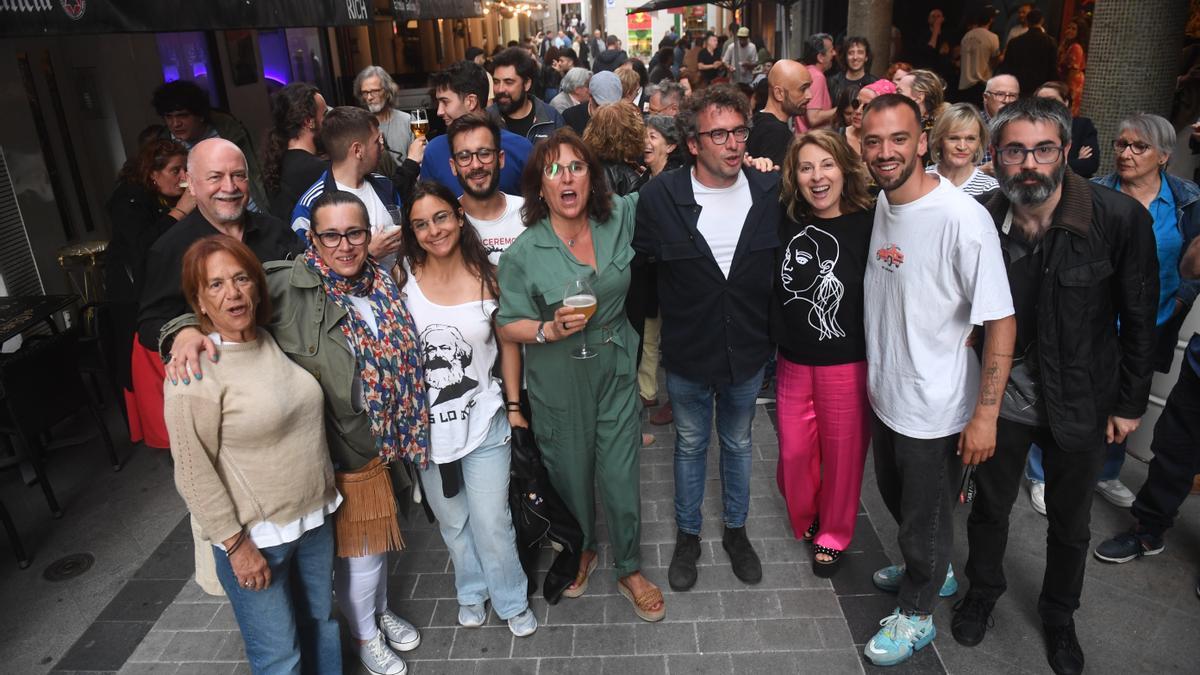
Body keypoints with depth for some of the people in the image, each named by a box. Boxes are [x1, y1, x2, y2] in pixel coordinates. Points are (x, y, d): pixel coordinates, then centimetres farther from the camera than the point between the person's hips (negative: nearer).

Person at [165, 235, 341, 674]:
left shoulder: (274, 341, 2)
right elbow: (194, 471, -17)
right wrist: (235, 545, -15)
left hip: (315, 515, 6)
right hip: (254, 536, -6)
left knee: (320, 623, 22)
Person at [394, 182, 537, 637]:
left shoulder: (489, 277, -9)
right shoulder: (403, 276, -8)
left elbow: (508, 343, 1)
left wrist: (514, 404, 2)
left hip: (483, 420, -1)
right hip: (426, 424, 2)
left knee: (491, 522, 3)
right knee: (451, 521, 18)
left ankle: (511, 600, 30)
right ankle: (472, 591, 45)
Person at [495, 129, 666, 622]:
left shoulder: (620, 217, -6)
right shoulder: (523, 253, -13)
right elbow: (508, 324, -7)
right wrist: (550, 330, -24)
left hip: (616, 368, 2)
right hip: (558, 381, -1)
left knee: (621, 474, 7)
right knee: (571, 473, 17)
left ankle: (629, 569, 33)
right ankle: (581, 551, 47)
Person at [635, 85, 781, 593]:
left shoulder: (771, 192, -10)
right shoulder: (660, 197, -16)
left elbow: (782, 268, 2)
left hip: (748, 355, 2)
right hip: (686, 356, -1)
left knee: (738, 444, 22)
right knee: (690, 446, 19)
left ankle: (736, 530, 45)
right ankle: (687, 535, 41)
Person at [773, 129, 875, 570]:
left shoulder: (868, 224, -13)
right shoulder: (787, 222, -3)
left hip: (847, 364, -3)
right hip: (793, 362, 3)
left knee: (842, 452, 12)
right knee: (794, 451, 14)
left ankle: (834, 534, 36)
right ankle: (804, 519, 43)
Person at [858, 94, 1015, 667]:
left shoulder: (961, 217, -24)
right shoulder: (879, 204, -1)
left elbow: (1000, 322, -21)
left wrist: (985, 415, -21)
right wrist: (876, 373, 12)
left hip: (935, 409, -7)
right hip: (885, 394, 7)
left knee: (925, 519, 14)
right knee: (897, 498, 27)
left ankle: (915, 616, 39)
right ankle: (933, 571, 54)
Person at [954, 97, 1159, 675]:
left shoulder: (1119, 217, -18)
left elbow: (1139, 318, -8)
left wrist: (1130, 402, -3)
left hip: (1081, 404, -1)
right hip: (1000, 395, 1)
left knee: (1070, 522, 19)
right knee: (989, 506, 19)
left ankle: (1059, 615, 45)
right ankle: (982, 592, 47)